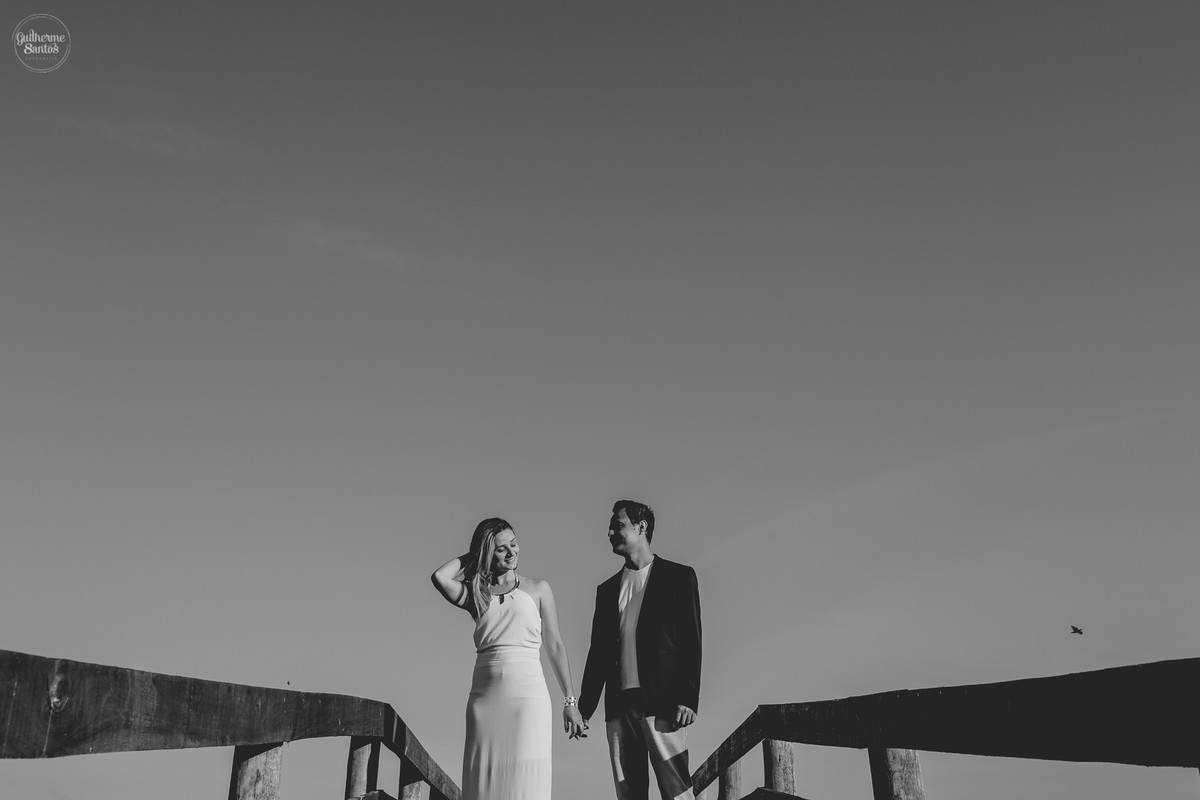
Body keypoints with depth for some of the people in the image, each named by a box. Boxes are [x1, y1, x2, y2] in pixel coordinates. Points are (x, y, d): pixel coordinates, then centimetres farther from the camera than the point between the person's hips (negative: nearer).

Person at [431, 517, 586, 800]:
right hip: (484, 695, 2)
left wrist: (570, 701, 2)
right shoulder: (476, 594, 12)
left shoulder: (537, 589, 10)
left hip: (528, 693, -1)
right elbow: (440, 577, -7)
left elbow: (555, 646, 7)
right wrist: (469, 557, 9)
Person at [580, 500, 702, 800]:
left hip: (662, 703, -5)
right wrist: (584, 707, 12)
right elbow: (598, 651, 18)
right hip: (619, 705, 5)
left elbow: (691, 641, -2)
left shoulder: (678, 576, 4)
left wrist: (688, 698, -11)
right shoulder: (607, 589, 18)